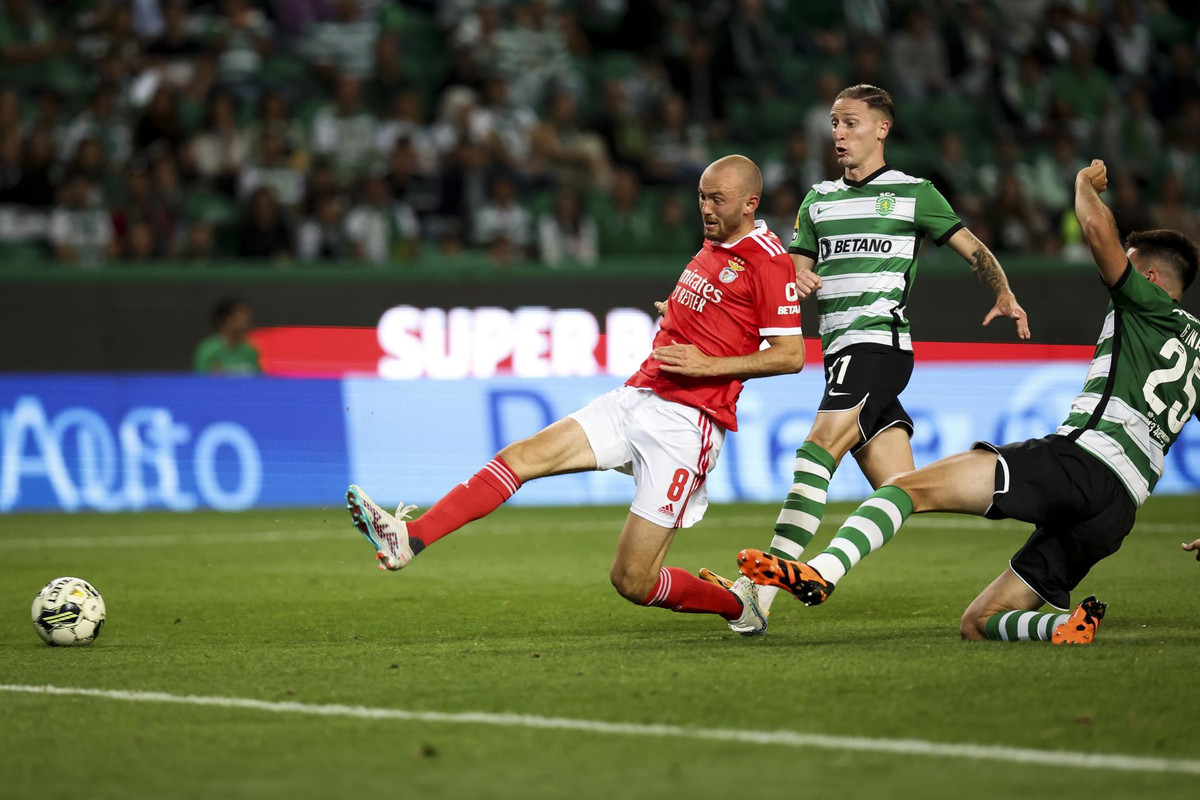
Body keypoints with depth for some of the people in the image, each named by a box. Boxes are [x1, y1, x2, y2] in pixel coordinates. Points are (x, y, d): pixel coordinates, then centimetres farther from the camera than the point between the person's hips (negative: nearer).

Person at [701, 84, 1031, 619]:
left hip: (879, 344, -6)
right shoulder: (819, 199, 21)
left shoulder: (913, 193, 6)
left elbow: (973, 250, 8)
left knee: (819, 448, -23)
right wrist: (798, 280, -7)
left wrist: (1003, 295, -10)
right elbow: (797, 266, 17)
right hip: (841, 352, 6)